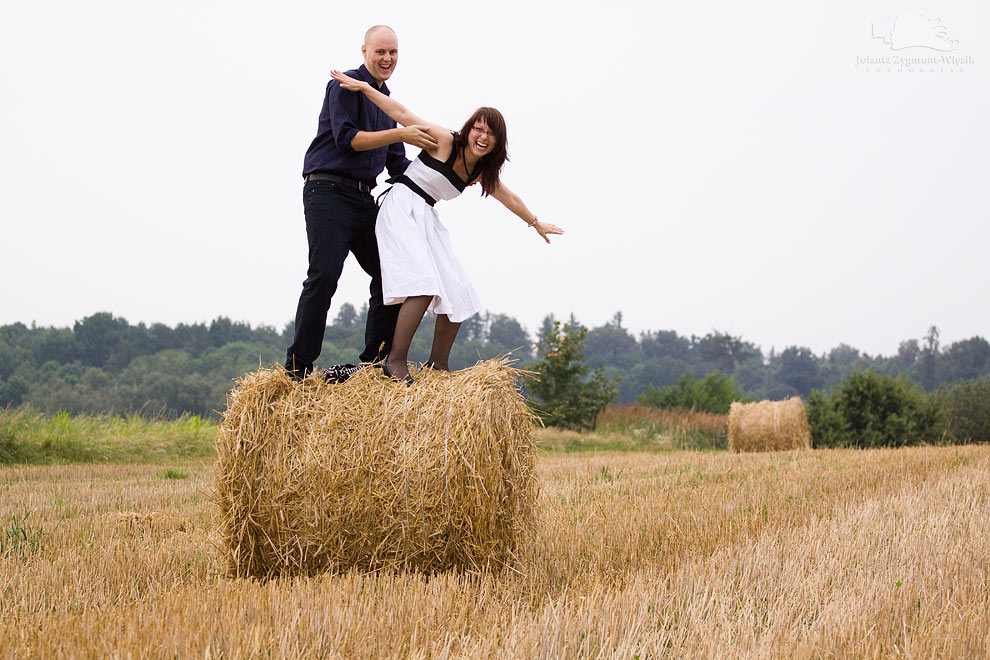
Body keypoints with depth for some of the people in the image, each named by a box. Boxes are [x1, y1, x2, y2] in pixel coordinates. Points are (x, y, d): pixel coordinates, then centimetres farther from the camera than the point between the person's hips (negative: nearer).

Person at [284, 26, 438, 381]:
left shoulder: (386, 101, 23)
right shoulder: (345, 85, -2)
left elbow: (396, 164, 24)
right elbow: (347, 138, -14)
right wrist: (400, 134, -20)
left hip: (363, 199, 8)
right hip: (328, 191, -8)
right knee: (324, 275, -18)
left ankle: (375, 364, 10)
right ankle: (297, 370, -17)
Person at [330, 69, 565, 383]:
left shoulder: (481, 171, 9)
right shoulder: (444, 142, -11)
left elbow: (508, 197, 26)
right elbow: (402, 114, -12)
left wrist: (536, 223, 39)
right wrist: (363, 86, -17)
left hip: (427, 218, 8)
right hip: (402, 208, -8)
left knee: (458, 293, 5)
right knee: (425, 283, -25)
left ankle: (437, 365, 16)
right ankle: (396, 361, -23)